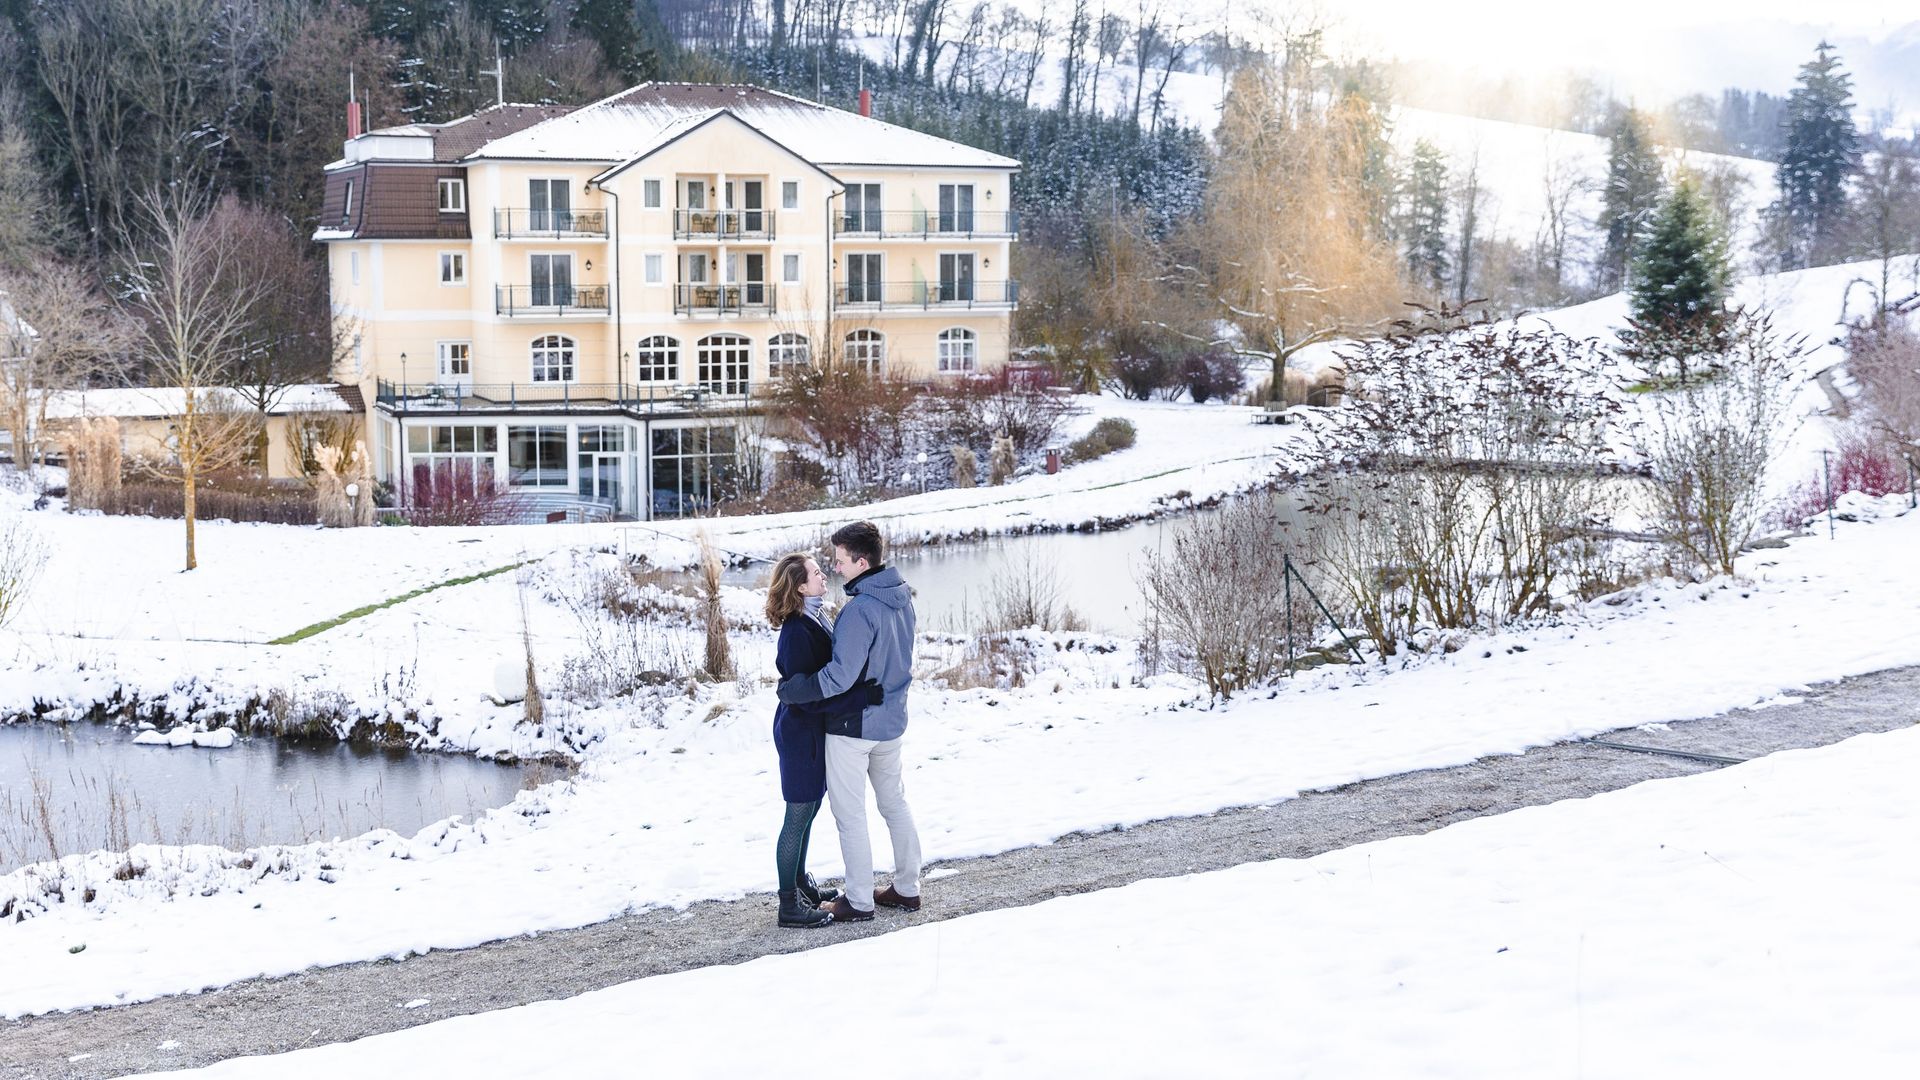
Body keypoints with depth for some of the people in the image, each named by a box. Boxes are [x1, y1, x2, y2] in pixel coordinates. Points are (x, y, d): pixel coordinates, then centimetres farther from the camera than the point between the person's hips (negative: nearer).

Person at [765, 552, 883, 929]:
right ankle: (790, 904, 10)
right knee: (798, 816, 0)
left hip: (814, 731, 9)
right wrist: (864, 696, -30)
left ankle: (800, 883, 36)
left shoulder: (814, 620, 5)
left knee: (808, 811, 21)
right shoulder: (797, 633, -26)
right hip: (801, 733, -9)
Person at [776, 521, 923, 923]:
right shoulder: (901, 597, 2)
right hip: (891, 721, 9)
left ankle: (859, 901, 9)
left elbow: (839, 676, -28)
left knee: (850, 813, 3)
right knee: (895, 803, 19)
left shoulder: (859, 610, -26)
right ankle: (907, 888, 27)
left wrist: (790, 689, -17)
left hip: (852, 725, -9)